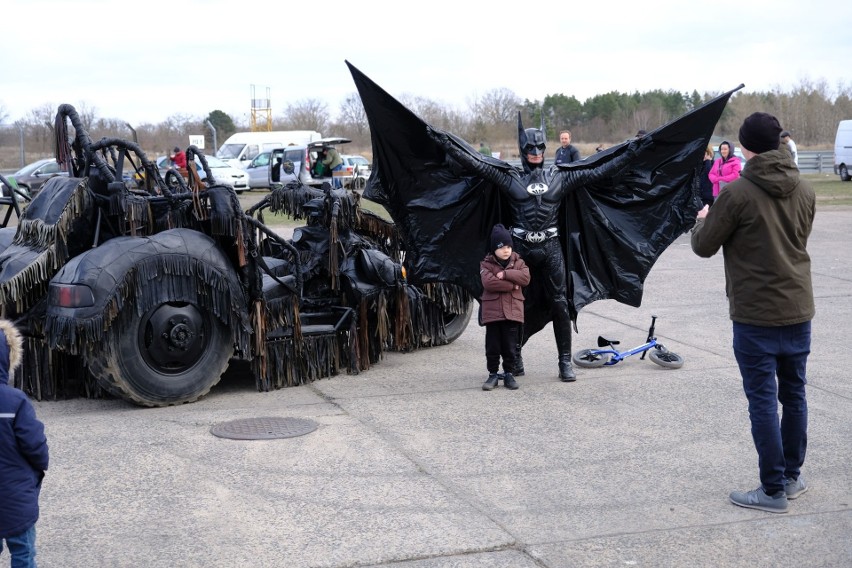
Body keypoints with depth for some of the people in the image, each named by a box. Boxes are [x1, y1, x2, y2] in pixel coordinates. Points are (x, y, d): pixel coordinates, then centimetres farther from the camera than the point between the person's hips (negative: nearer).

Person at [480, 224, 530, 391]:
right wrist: (512, 285, -15)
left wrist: (505, 274, -16)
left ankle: (509, 374, 16)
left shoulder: (518, 262, 9)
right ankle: (493, 374, 13)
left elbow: (525, 278, -10)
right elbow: (488, 282, -18)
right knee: (493, 346, 3)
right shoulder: (486, 264, 1)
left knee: (510, 346, 5)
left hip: (513, 311, 2)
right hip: (492, 311, -2)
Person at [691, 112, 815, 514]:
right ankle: (792, 476, 28)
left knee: (763, 400, 1)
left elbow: (703, 247, -8)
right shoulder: (804, 190, 3)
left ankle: (774, 490, 5)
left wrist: (703, 221, 14)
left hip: (756, 314, -6)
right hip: (798, 309, 6)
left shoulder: (738, 193, -16)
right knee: (793, 394, 16)